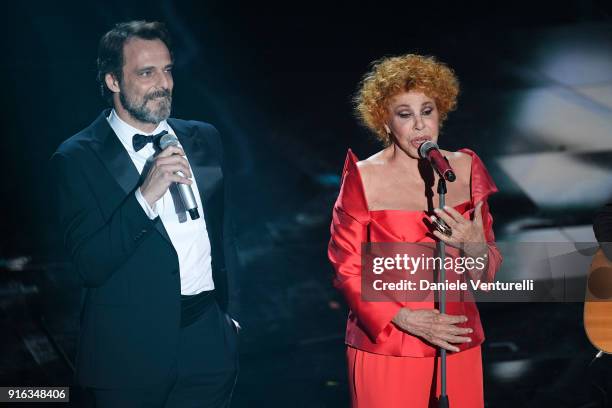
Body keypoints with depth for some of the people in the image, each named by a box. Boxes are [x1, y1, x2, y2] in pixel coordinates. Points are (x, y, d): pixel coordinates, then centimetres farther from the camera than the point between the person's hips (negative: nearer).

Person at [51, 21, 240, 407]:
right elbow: (89, 266, -15)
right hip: (132, 352, -4)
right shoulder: (78, 158, -7)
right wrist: (145, 196, -23)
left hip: (210, 343, 4)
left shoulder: (204, 139, 8)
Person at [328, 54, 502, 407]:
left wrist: (474, 247, -15)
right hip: (386, 348, -3)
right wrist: (405, 318, -16)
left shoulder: (465, 169, 2)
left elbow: (487, 272, 7)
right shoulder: (364, 178, -8)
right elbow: (347, 270, -5)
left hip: (457, 345, 3)